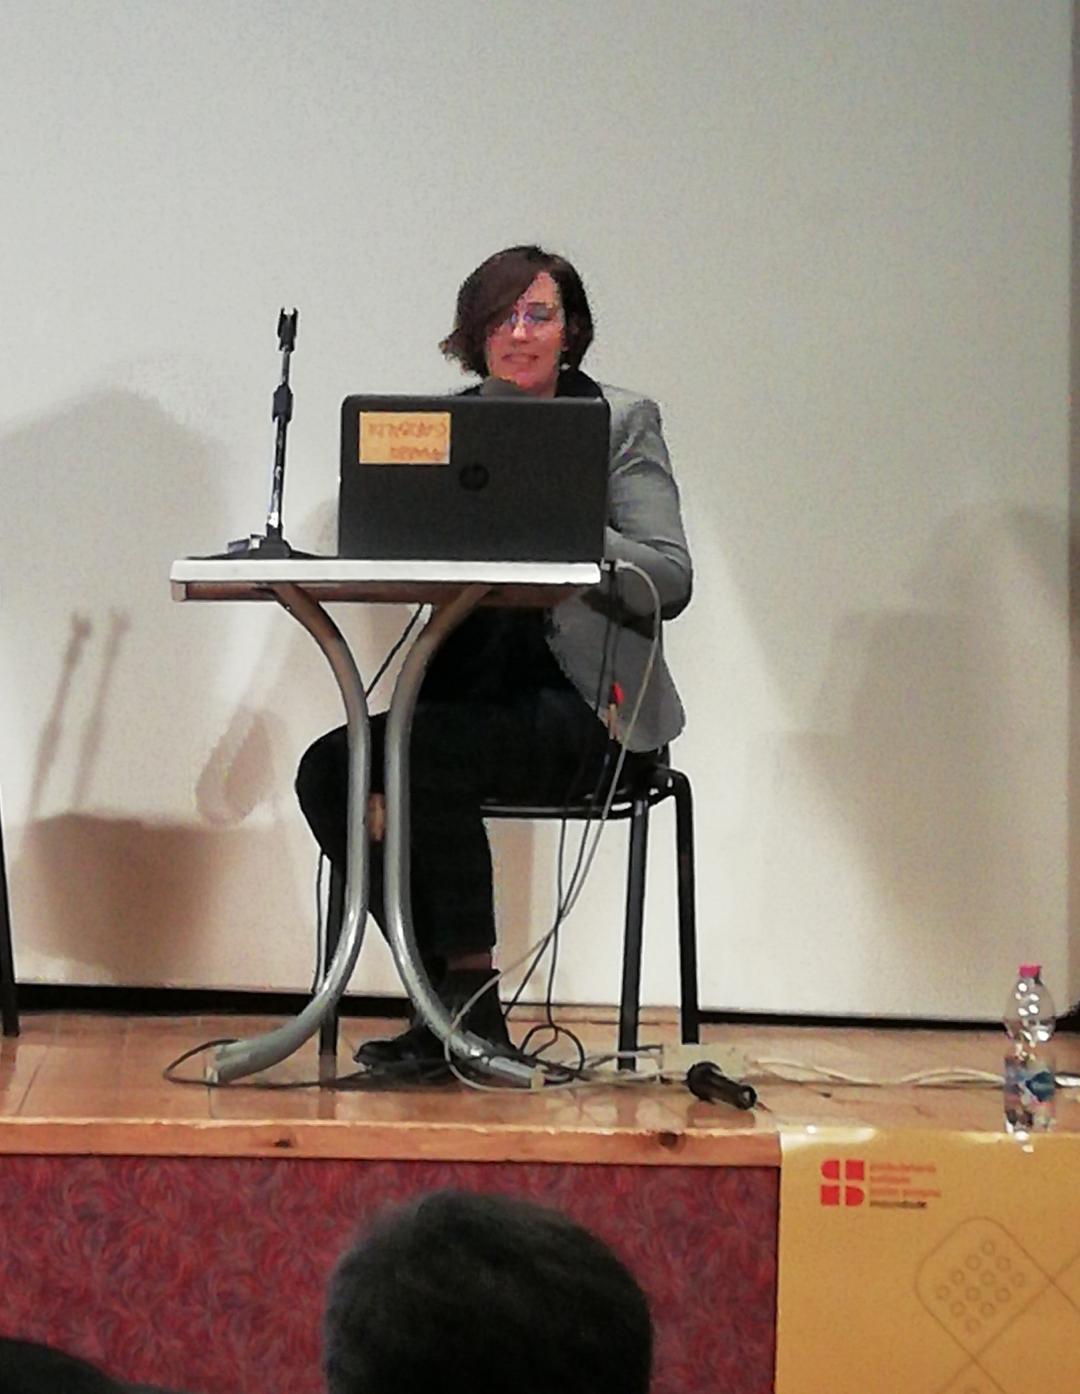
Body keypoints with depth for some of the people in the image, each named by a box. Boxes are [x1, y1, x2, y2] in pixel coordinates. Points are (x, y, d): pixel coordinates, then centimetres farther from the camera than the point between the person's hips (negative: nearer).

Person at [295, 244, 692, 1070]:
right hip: (471, 702, 5)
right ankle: (445, 999, -13)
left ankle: (472, 998, -21)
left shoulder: (622, 422, 3)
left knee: (421, 748, -31)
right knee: (330, 768, -20)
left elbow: (671, 583, -7)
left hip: (580, 707, -5)